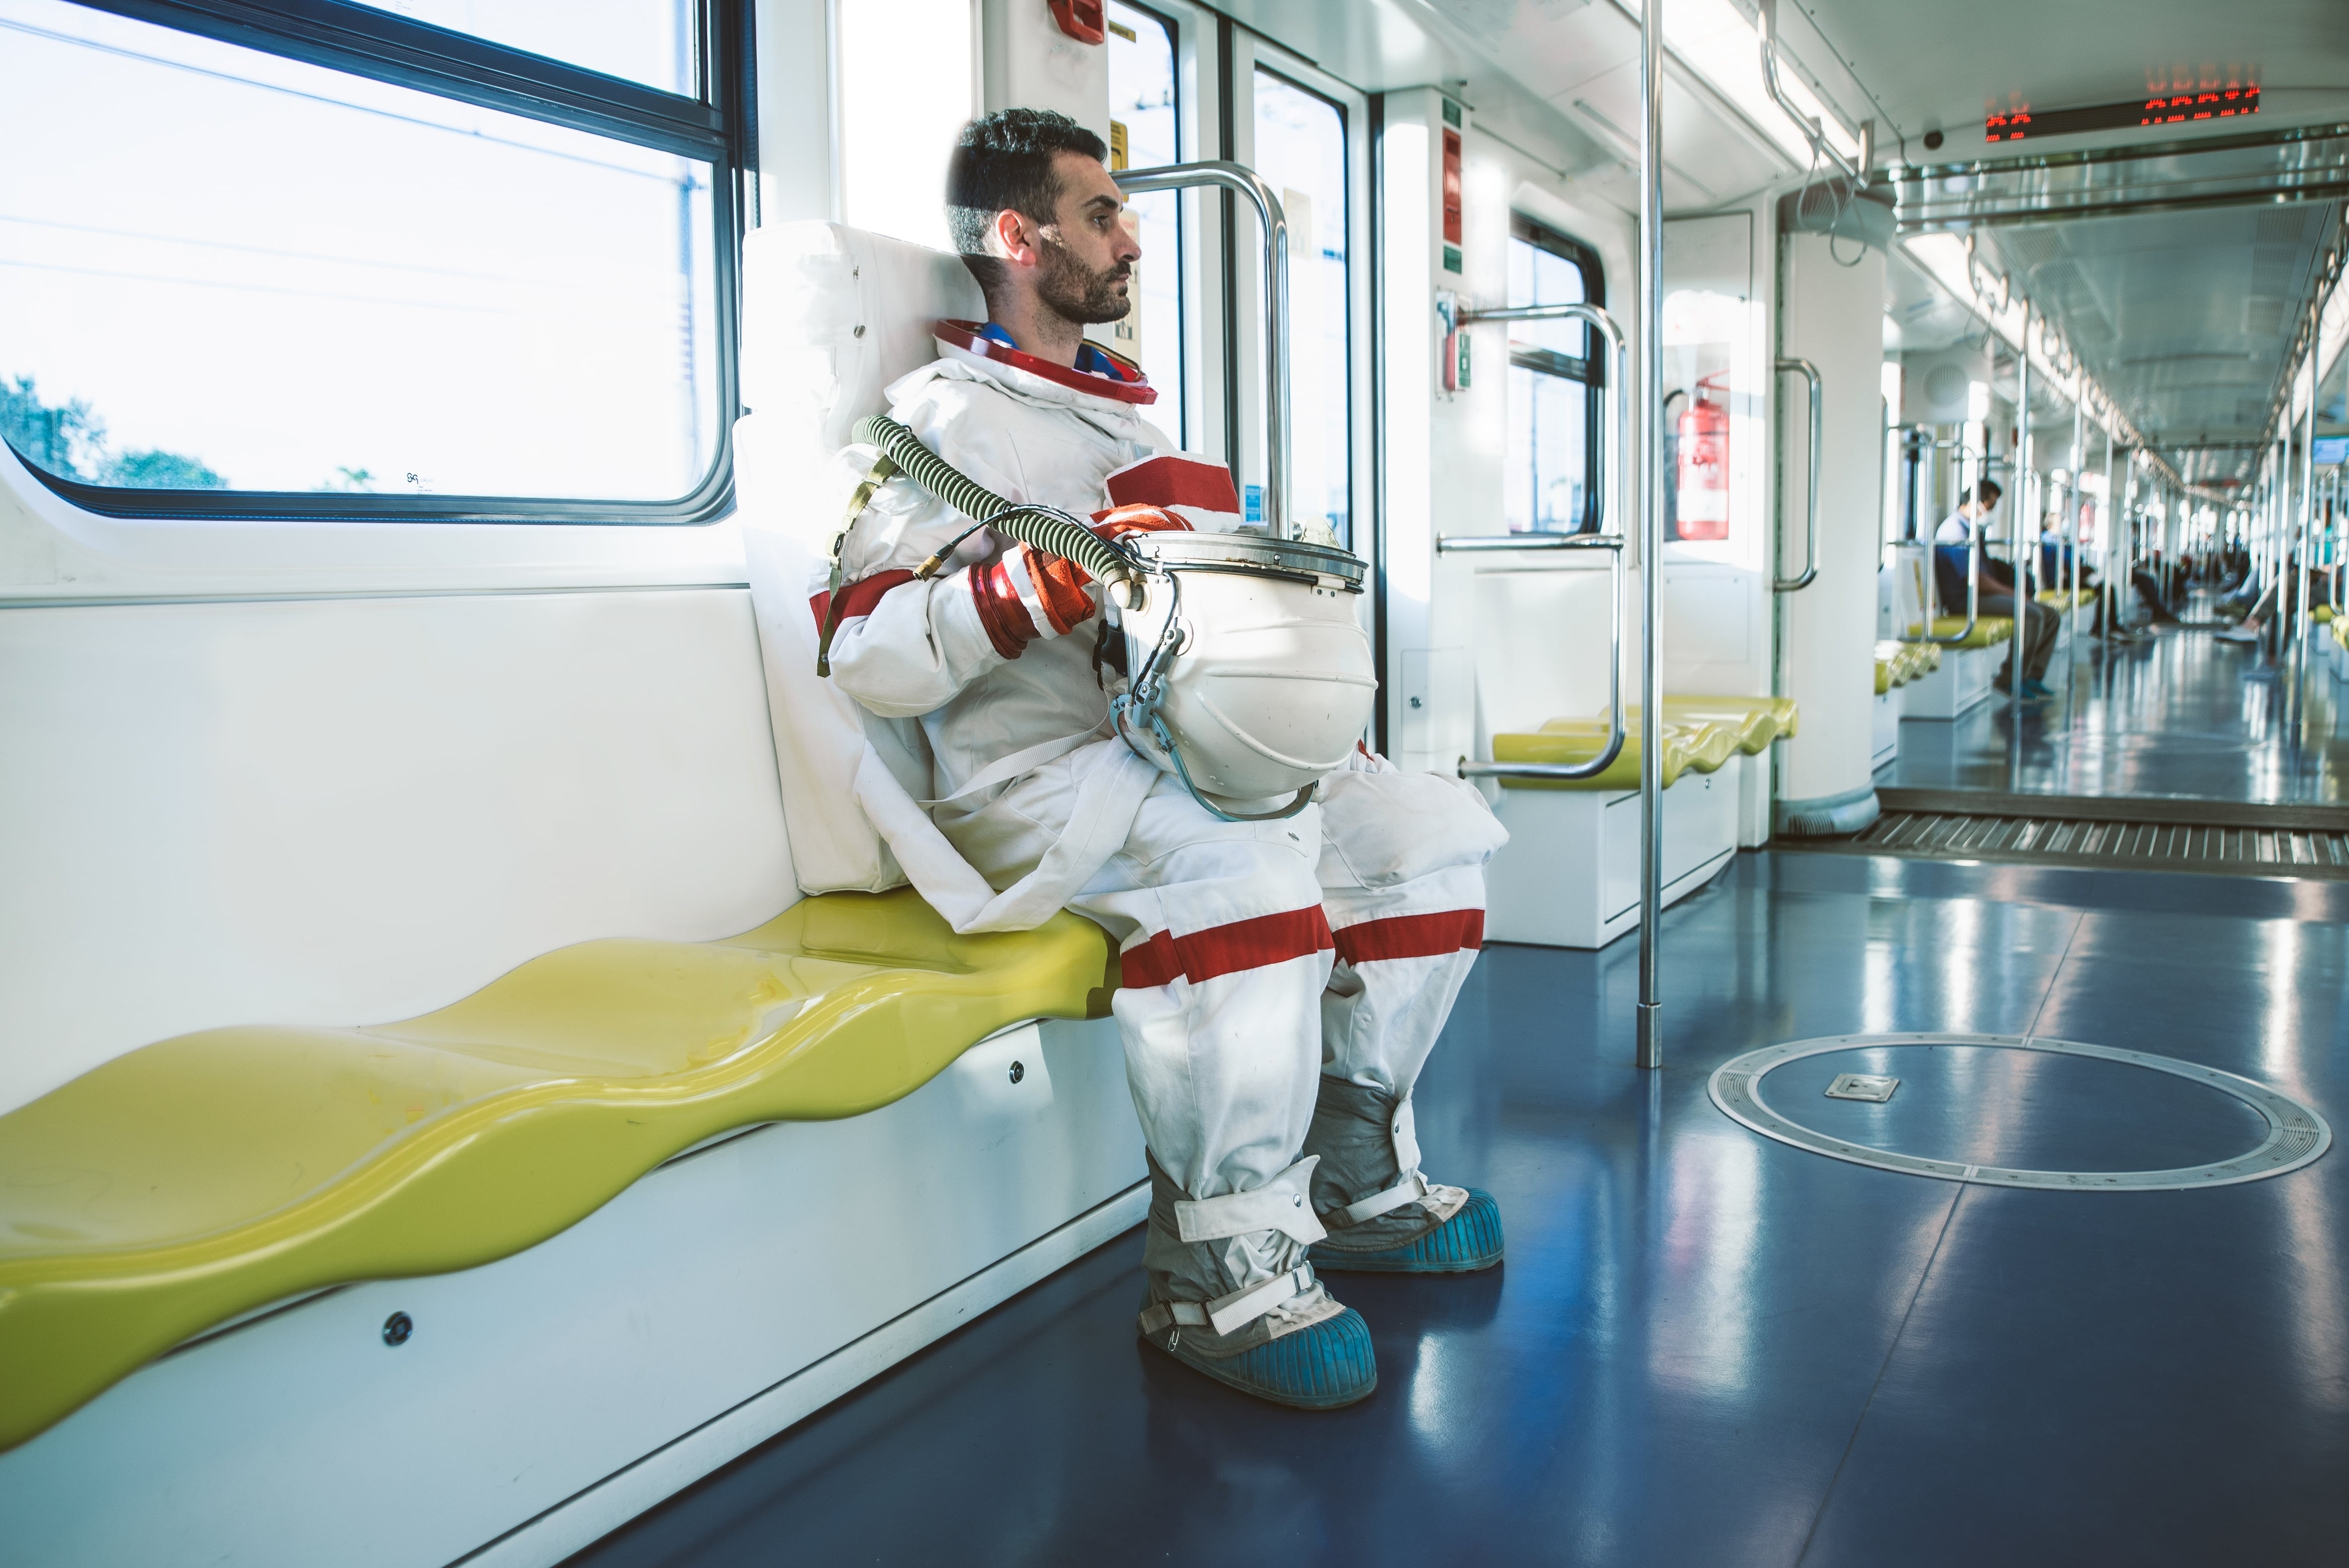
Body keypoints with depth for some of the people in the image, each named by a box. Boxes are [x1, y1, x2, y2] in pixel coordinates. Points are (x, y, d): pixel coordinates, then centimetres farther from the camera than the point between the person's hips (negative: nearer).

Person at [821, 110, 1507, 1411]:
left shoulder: (1127, 413, 26)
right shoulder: (940, 417, -3)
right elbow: (868, 658, -16)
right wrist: (1042, 583, -30)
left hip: (1177, 750, 9)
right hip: (1028, 770, -9)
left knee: (1431, 822, -1)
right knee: (1244, 851, -36)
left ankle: (1354, 1185, 8)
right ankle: (1219, 1279, -24)